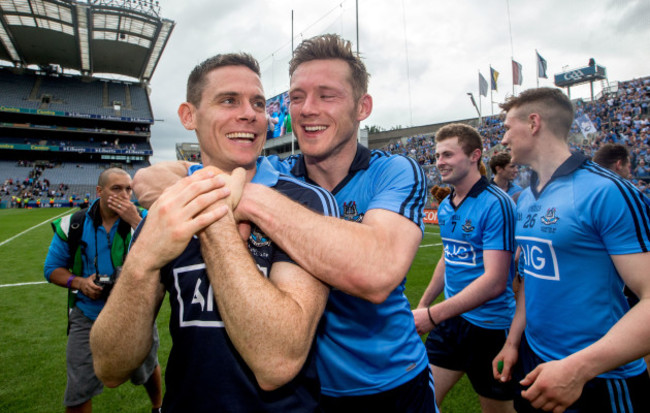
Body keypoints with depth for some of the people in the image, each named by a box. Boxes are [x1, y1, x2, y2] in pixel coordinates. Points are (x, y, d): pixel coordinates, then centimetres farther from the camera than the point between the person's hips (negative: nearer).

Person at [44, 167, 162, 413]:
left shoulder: (142, 219, -12)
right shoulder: (74, 225, -7)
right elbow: (53, 268, 4)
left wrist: (136, 221, -30)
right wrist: (79, 282, -15)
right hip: (88, 316, 0)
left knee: (148, 369, 23)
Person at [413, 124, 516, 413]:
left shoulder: (495, 204, -19)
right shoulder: (445, 207, 5)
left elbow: (494, 282, -24)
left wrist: (432, 315, -24)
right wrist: (422, 306, 17)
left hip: (488, 325, -6)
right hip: (450, 320, 7)